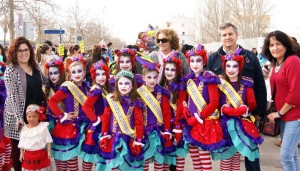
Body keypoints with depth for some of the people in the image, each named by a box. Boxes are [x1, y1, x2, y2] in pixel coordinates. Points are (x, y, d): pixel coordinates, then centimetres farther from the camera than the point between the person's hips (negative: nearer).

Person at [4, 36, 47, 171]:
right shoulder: (11, 70, -12)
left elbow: (44, 81, 26)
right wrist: (18, 116, -24)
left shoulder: (35, 66, 7)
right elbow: (12, 95, -18)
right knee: (18, 147, 6)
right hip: (18, 115, -5)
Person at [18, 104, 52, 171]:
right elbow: (21, 143, 10)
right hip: (28, 155, 3)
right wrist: (21, 153, 9)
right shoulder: (24, 129, 1)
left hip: (41, 154, -3)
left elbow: (48, 140, -4)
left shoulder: (43, 127, -8)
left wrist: (49, 152, -6)